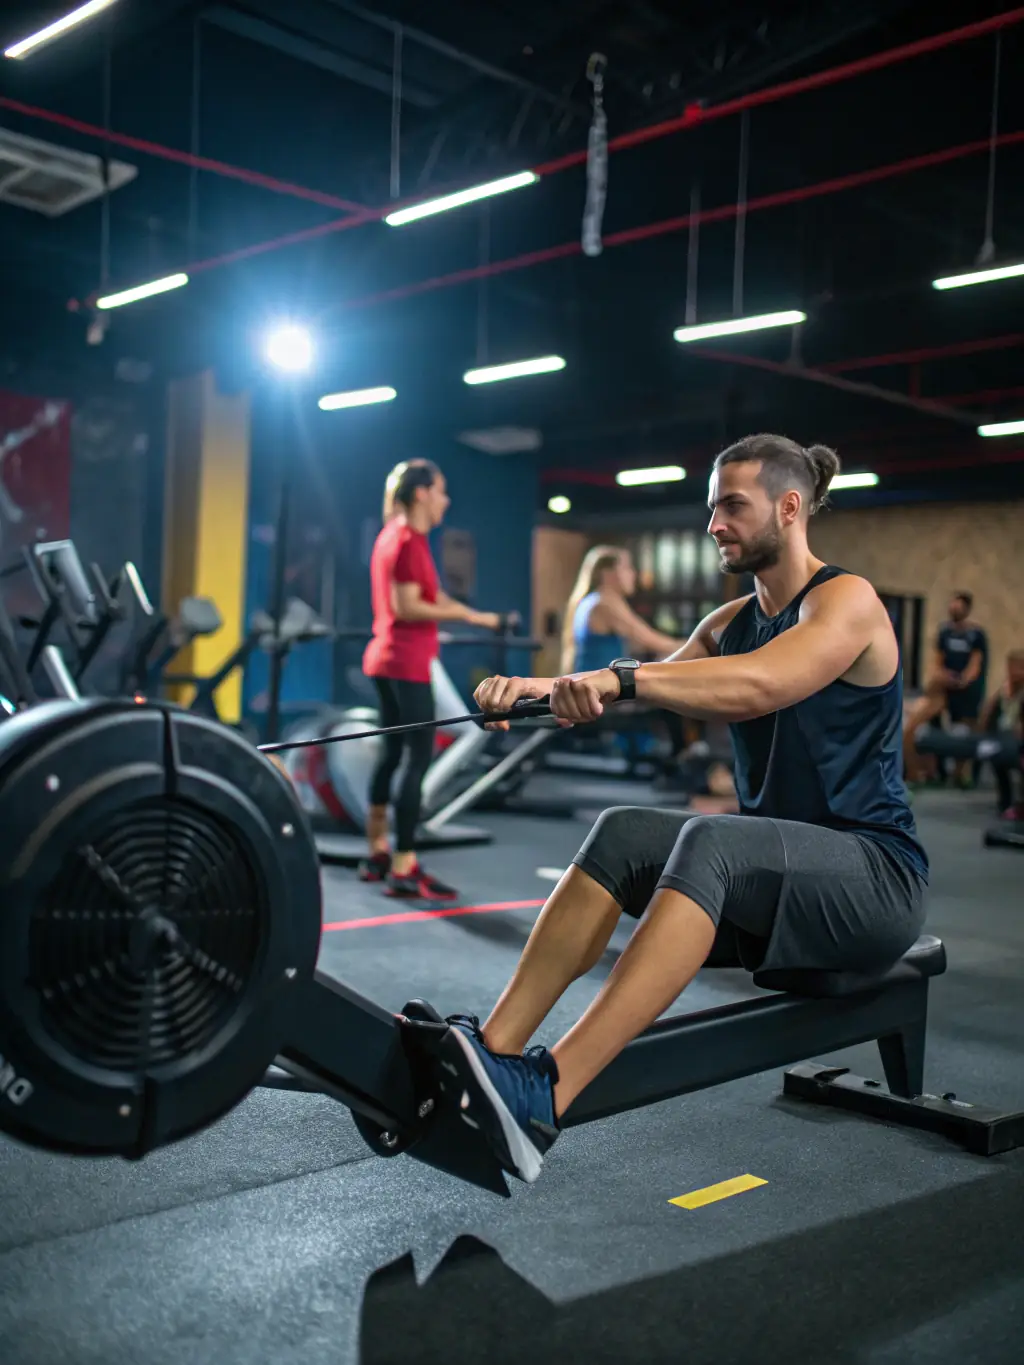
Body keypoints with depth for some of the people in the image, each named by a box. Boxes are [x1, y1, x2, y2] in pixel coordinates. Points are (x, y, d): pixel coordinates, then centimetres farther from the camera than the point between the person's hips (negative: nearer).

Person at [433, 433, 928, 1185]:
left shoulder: (846, 600, -11)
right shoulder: (732, 621, 13)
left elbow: (759, 685, -31)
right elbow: (657, 688, 1)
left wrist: (622, 676, -43)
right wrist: (547, 686, -17)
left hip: (874, 874, -7)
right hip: (773, 870, 7)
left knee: (711, 842, -35)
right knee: (623, 834, -18)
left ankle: (547, 1095, -46)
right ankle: (493, 1048, -27)